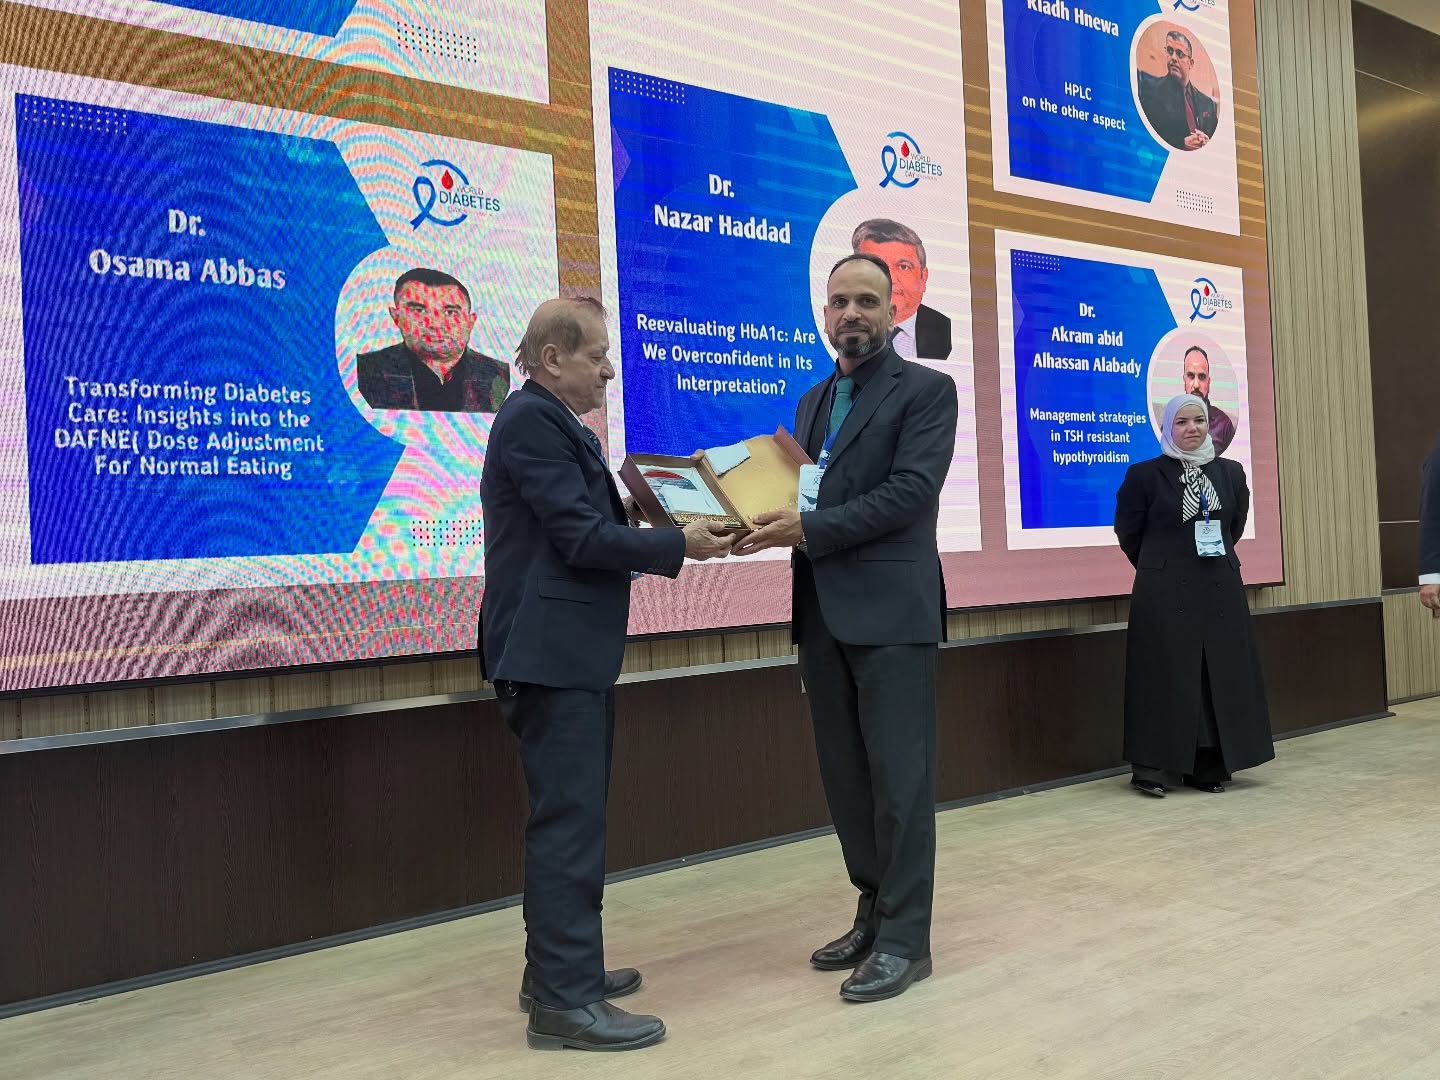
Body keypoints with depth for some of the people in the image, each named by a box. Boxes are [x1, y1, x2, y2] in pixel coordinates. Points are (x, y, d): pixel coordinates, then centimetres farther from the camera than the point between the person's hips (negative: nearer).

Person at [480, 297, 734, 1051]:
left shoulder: (556, 423, 18)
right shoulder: (531, 419, -14)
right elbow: (581, 537, -19)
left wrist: (665, 529, 6)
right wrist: (679, 545, -12)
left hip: (572, 651, 11)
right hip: (551, 653, -11)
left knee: (570, 818, 15)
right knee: (569, 822, -7)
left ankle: (557, 972, 26)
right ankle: (564, 1002, 0)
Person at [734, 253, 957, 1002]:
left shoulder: (927, 390, -1)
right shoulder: (812, 402, 19)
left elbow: (911, 491, -14)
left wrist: (809, 529, -19)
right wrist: (771, 522, -4)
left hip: (891, 611, -6)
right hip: (823, 613, 7)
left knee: (899, 777, -2)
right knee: (845, 776, 12)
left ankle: (905, 938, 9)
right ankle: (874, 911, 27)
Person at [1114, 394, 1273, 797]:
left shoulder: (1230, 472, 7)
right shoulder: (1144, 474, -6)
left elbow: (1236, 526, 20)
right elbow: (1128, 533, 2)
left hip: (1221, 590, 4)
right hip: (1165, 593, -4)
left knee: (1222, 677, 5)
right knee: (1168, 678, -2)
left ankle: (1210, 766, 16)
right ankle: (1155, 768, 6)